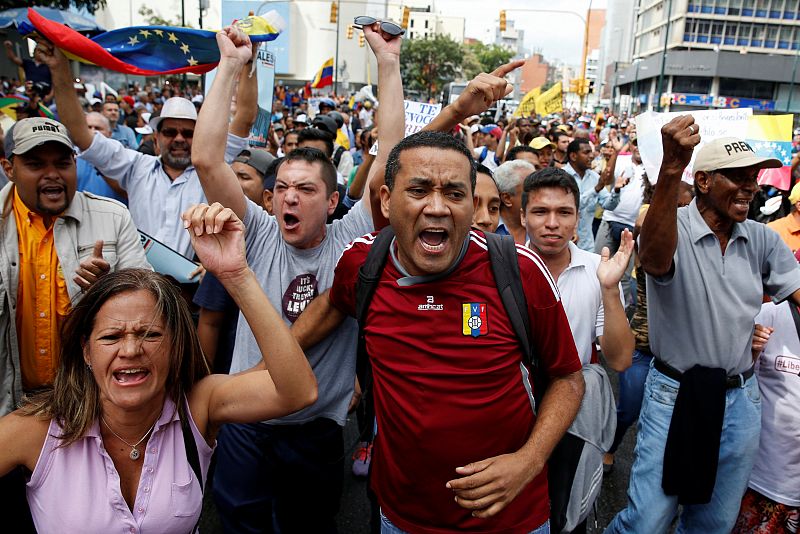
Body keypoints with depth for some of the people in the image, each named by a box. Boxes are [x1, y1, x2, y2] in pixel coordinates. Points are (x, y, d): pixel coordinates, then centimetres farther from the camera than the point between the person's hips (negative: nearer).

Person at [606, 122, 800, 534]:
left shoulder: (762, 240, 3)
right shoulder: (670, 226, -15)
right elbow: (654, 257, -37)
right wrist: (672, 167, -51)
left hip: (741, 398, 5)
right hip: (676, 395, -5)